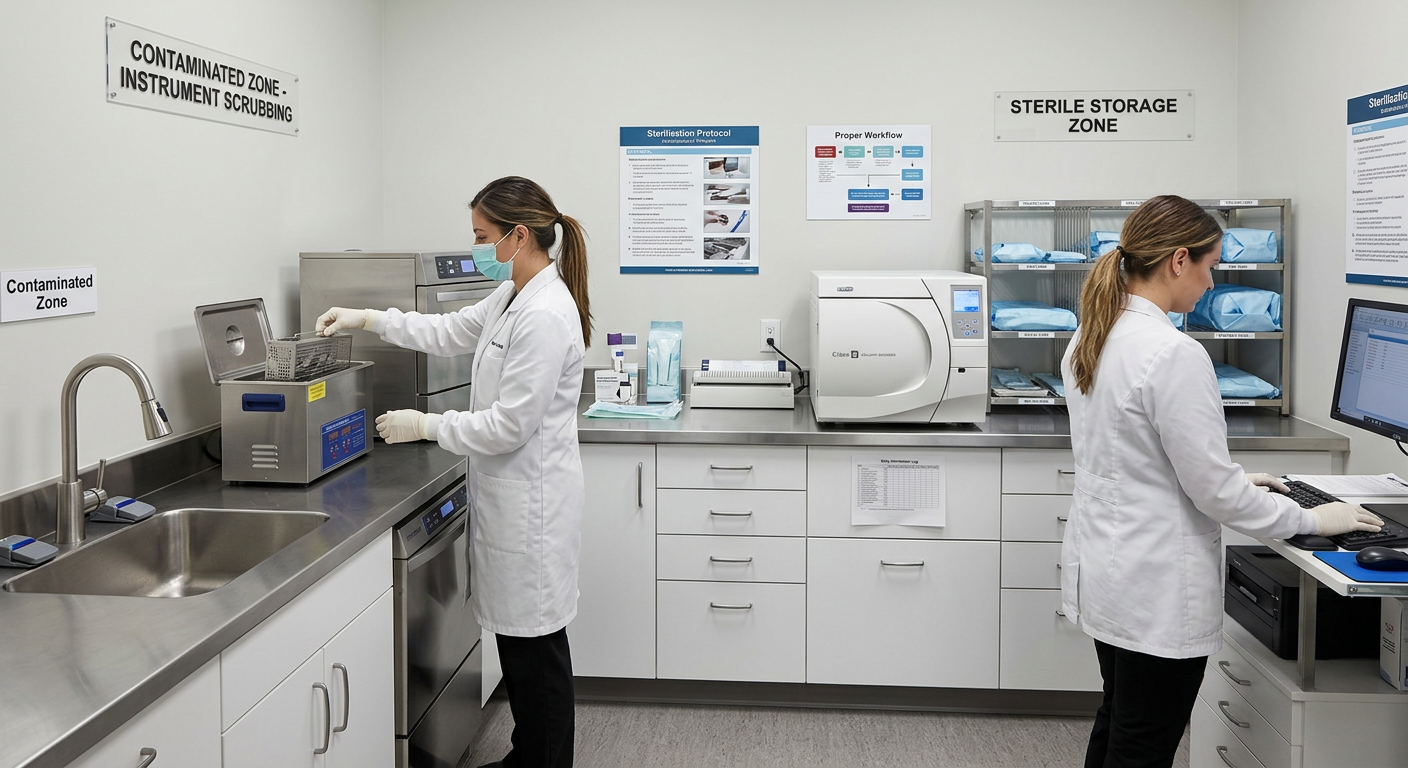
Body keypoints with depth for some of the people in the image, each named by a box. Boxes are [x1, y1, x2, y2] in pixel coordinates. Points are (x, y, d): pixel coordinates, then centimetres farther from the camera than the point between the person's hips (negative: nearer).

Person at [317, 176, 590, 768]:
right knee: (516, 635, 19)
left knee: (534, 641, 3)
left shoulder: (546, 316, -23)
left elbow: (510, 425, -23)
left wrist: (427, 425, -13)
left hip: (530, 499, -10)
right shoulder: (512, 298, 9)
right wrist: (368, 319, 19)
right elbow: (449, 331, 24)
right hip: (507, 494, 10)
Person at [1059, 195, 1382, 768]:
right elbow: (1212, 490, -19)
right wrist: (1309, 520, -4)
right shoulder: (1174, 355, -23)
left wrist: (1235, 481, 17)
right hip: (1157, 586, -9)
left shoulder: (1089, 339, 4)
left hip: (1104, 566, 9)